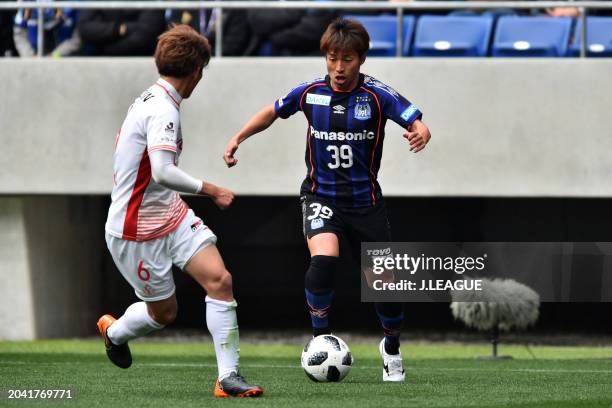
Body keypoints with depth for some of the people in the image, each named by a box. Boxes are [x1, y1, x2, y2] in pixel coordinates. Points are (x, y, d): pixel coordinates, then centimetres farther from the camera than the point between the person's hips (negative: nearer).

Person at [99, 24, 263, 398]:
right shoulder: (163, 110, -22)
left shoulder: (149, 100, 7)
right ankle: (114, 330, 40)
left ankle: (228, 377, -8)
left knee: (220, 280, -8)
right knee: (164, 312, 7)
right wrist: (211, 190, -22)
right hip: (138, 230, -9)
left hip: (172, 215, 9)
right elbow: (162, 172, -32)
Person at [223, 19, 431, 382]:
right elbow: (273, 112, 13)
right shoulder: (311, 92, -4)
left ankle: (392, 348, 32)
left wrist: (421, 134, -44)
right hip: (321, 195, 0)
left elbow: (418, 125, -21)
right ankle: (321, 339, -8)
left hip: (365, 200, 0)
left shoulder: (377, 95, -11)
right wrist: (238, 139, 3)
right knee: (324, 259, -28)